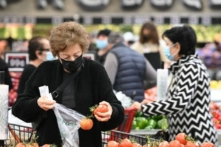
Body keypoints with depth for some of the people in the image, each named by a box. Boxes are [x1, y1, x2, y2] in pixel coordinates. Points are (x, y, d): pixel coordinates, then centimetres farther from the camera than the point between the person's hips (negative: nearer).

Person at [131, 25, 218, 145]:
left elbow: (180, 102, -27)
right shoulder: (187, 64, 15)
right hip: (186, 135, 10)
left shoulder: (190, 66, -16)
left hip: (194, 137, -10)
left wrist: (144, 107, -25)